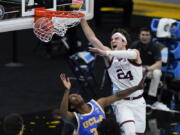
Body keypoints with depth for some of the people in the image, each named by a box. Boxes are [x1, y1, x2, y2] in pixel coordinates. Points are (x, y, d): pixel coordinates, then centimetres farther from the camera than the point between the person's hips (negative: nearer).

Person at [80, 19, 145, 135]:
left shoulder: (135, 52, -8)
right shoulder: (110, 56, -2)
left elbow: (131, 54, -35)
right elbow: (92, 37, -8)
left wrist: (106, 53, -46)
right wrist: (82, 19, -17)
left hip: (138, 101, 1)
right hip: (121, 102, -1)